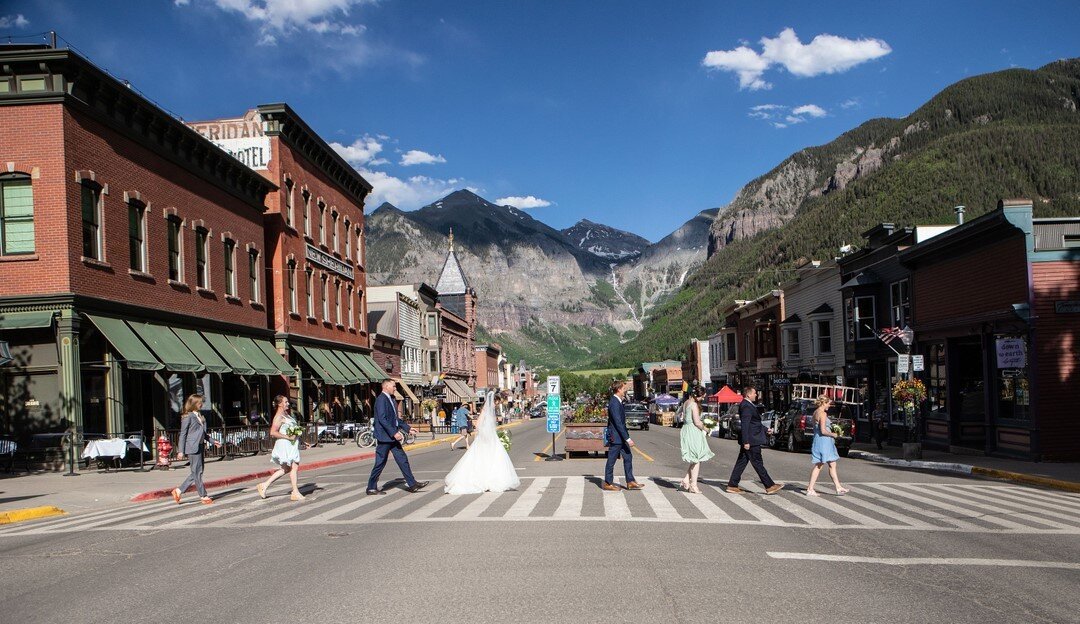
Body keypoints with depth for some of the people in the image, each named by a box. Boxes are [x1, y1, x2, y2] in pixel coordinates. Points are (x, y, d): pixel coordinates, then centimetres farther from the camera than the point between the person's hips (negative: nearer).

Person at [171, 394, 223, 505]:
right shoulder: (188, 417, -7)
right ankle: (203, 496, 3)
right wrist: (181, 451, -11)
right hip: (192, 447, -9)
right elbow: (183, 434, -8)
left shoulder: (200, 417, 16)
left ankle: (179, 491, 19)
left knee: (196, 473, 10)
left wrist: (213, 441, 16)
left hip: (199, 447, 9)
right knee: (197, 472, -2)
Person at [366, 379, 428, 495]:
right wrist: (394, 433, -25)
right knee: (380, 462, -1)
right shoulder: (381, 399, -15)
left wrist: (408, 428, 18)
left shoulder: (390, 399, 15)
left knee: (402, 459, 6)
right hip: (384, 436, -9)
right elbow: (382, 419, -23)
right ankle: (371, 488, 9)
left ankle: (411, 484, 7)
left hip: (392, 436, 9)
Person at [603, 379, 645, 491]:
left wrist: (626, 438, 22)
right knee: (612, 460, 1)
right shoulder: (614, 403, -21)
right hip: (615, 437, -10)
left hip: (621, 437, 10)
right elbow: (618, 423, -25)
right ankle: (607, 483, 12)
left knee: (628, 457, 12)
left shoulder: (618, 402, 11)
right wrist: (628, 438, -24)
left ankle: (630, 482, 18)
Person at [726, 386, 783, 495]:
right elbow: (745, 425, -23)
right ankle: (769, 486, 4)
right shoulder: (746, 406, -17)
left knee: (741, 462, 10)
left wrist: (766, 430, 24)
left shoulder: (749, 405, 16)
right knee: (758, 463, -3)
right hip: (751, 441, -10)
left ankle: (732, 485, 12)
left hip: (748, 441, 10)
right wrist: (746, 441, -25)